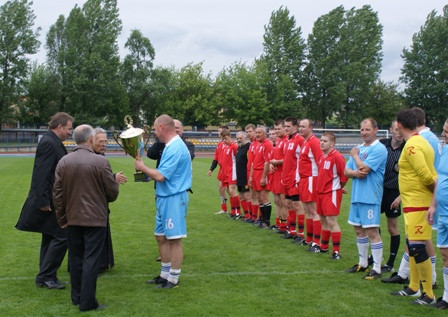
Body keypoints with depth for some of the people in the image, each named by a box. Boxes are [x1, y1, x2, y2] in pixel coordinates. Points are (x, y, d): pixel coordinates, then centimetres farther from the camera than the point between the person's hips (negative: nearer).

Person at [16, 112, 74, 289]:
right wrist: (43, 202, -24)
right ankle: (46, 276, 2)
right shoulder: (49, 143, -17)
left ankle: (45, 277, 23)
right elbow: (42, 174, -23)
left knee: (50, 238, 15)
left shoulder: (52, 142, 13)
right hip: (50, 202, -10)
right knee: (61, 237, -7)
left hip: (52, 201, 10)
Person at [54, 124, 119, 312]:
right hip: (95, 218, -5)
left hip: (73, 218, 5)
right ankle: (87, 302, 1)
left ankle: (77, 297, 24)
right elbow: (112, 191, -8)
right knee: (91, 260, -1)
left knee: (75, 258, 15)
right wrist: (106, 199, 15)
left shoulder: (63, 162, 0)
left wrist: (62, 218, 12)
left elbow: (57, 193, 3)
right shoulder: (100, 162, -14)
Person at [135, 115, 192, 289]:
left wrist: (142, 167, -8)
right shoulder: (171, 145, 13)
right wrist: (147, 173, 8)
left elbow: (161, 176, -22)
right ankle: (165, 274, 27)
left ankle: (173, 279, 8)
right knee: (161, 236, 16)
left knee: (174, 239, -1)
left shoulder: (175, 148, -19)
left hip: (174, 199, -10)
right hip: (165, 197, 10)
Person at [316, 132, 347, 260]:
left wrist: (339, 187, -2)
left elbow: (344, 175, -14)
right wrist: (319, 187, 14)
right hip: (321, 192, 8)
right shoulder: (322, 157, 10)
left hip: (332, 193, -8)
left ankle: (336, 251, -1)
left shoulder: (337, 157, -15)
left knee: (331, 221, -8)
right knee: (323, 220, 16)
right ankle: (324, 247, 28)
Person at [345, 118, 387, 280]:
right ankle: (363, 263, 29)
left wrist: (355, 155, -3)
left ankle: (377, 269, 1)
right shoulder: (359, 148, 14)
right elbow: (346, 170, 11)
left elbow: (364, 168, -20)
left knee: (372, 232, -6)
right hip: (357, 195, 8)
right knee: (359, 230, 16)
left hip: (371, 197, -8)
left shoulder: (379, 149, -11)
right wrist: (355, 173, -11)